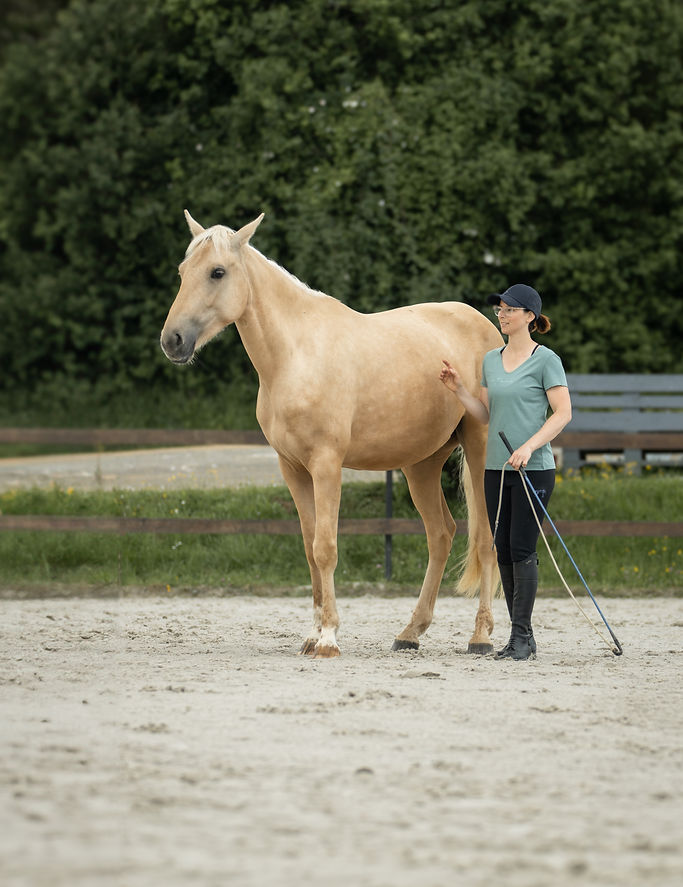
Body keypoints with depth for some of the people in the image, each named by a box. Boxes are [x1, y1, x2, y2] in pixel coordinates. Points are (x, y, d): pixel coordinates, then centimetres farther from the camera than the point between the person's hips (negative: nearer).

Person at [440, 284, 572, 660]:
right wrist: (458, 389, 2)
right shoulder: (491, 360, 13)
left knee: (521, 548, -9)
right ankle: (519, 635, 12)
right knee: (504, 551, 6)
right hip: (496, 469, 7)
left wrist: (529, 446, -21)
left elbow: (563, 413, -10)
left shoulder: (546, 360, -6)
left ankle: (522, 635, -5)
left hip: (534, 469, -6)